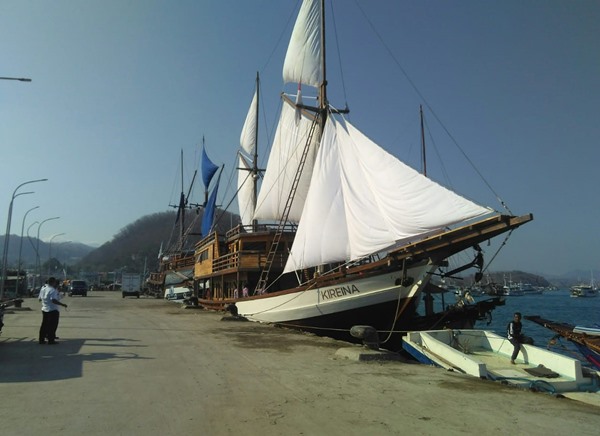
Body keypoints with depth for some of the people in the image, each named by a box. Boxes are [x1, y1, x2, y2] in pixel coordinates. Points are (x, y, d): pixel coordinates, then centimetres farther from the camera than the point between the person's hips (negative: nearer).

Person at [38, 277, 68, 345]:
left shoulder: (43, 289, 9)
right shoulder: (53, 290, -18)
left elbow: (40, 299, 17)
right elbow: (54, 300, -29)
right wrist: (63, 304, -24)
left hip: (44, 309, 9)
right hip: (52, 310, -9)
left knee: (44, 325, 15)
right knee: (52, 325, -1)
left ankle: (41, 339, 19)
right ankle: (51, 340, 2)